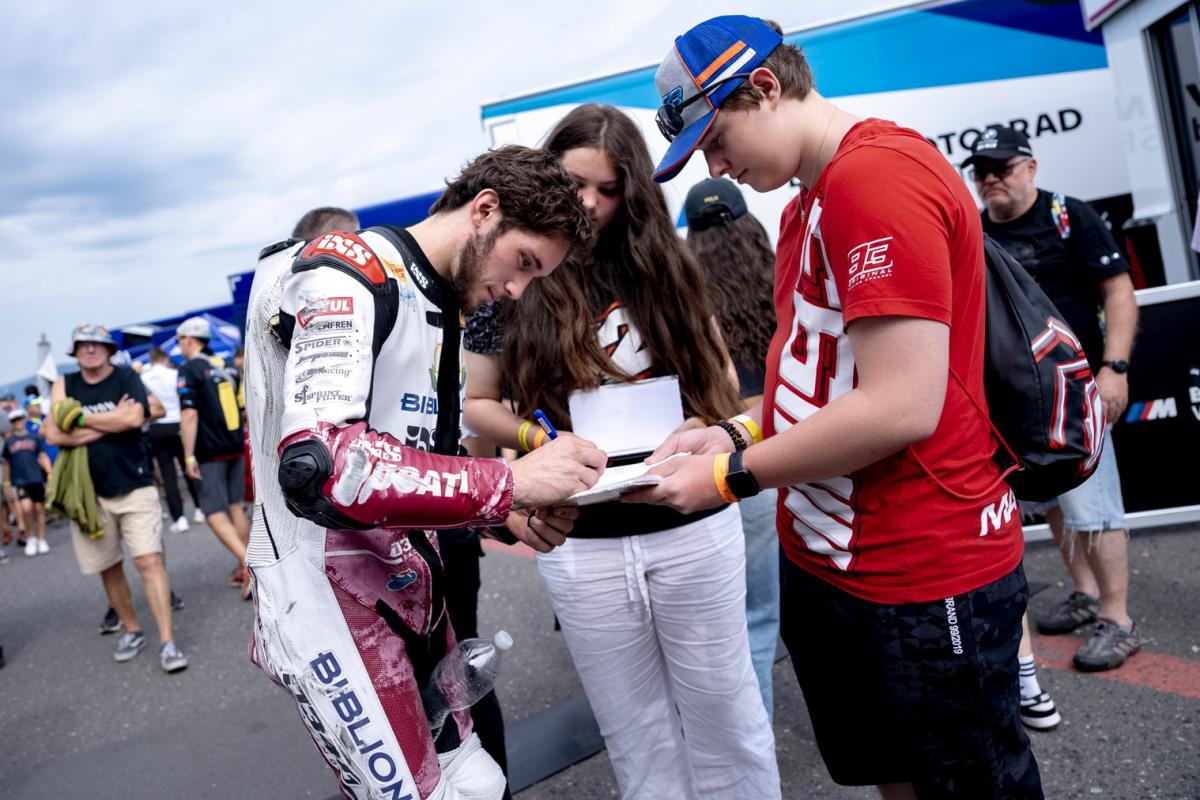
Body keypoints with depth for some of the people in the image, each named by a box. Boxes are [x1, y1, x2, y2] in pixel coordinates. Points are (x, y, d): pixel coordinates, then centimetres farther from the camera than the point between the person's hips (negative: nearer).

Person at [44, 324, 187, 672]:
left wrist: (82, 418, -10)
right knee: (109, 568, 13)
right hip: (89, 493, 3)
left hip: (134, 487, -3)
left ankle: (167, 641, -8)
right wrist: (111, 422, -12)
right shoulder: (63, 385, 5)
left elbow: (134, 418, -19)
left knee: (149, 560, -9)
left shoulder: (127, 378, -1)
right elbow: (54, 435, -8)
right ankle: (132, 630, 30)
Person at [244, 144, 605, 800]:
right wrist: (512, 482, -26)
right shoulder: (346, 273, -16)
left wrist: (512, 519, -2)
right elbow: (318, 468, -31)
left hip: (410, 593, 9)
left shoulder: (438, 309, 13)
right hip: (330, 605, -9)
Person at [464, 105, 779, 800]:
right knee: (636, 737, 16)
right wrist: (544, 441, -15)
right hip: (583, 546, 0)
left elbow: (722, 381, 7)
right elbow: (475, 404, 2)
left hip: (694, 526, 1)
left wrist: (692, 429, -13)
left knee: (723, 715, 14)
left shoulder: (664, 264, 2)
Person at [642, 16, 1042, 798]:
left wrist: (733, 477, -16)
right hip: (823, 559, 9)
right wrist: (739, 434, 1)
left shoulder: (876, 172, -18)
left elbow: (904, 404, -25)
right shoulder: (808, 201, 12)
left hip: (925, 579, -9)